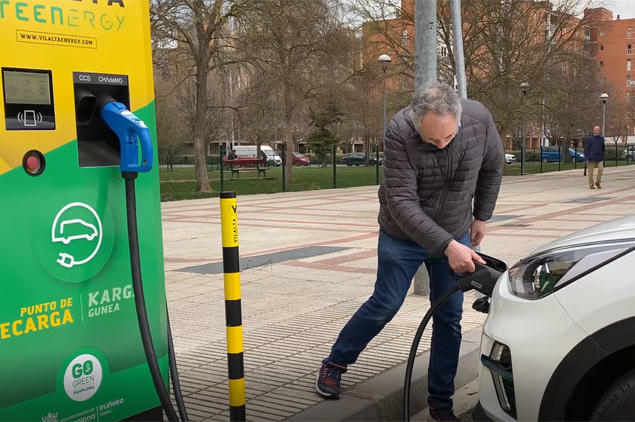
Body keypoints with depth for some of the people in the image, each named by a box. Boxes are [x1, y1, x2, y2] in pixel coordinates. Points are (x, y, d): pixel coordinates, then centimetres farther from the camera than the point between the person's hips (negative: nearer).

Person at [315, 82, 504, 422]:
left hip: (456, 237, 3)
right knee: (384, 306, 7)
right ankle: (335, 364, 31)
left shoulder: (479, 119, -19)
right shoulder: (399, 132, -30)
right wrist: (447, 246, -38)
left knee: (449, 318, 6)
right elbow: (402, 202, -32)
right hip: (402, 237, -3)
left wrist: (481, 217, 7)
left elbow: (492, 167, 2)